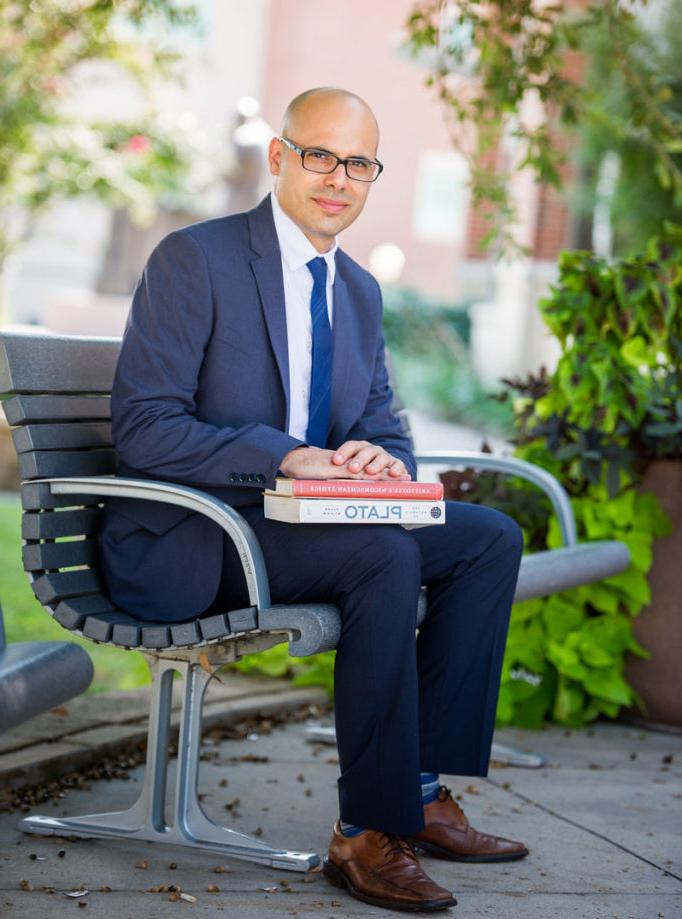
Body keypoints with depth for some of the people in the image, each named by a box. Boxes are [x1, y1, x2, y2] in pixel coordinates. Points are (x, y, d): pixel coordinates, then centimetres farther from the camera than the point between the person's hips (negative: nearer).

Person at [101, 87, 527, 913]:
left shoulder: (359, 290, 13)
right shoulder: (194, 259, -10)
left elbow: (383, 432, 14)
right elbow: (142, 428, -18)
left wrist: (380, 461, -13)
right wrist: (286, 458, -28)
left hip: (294, 525, 8)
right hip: (182, 543, -8)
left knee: (490, 536, -5)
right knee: (386, 555, -30)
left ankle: (422, 790, -5)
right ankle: (367, 834, -21)